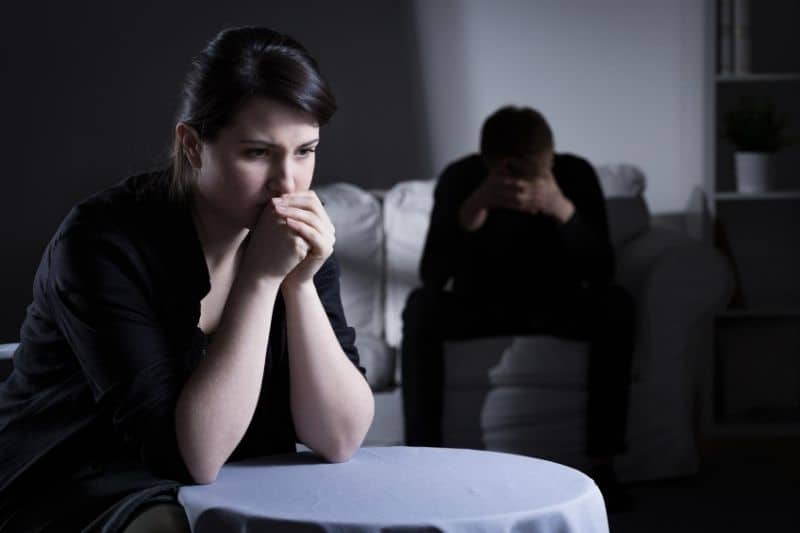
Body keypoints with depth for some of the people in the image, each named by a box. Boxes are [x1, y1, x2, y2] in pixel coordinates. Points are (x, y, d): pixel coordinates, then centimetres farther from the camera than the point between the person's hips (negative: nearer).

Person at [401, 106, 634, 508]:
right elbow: (432, 277, -26)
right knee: (420, 306, -31)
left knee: (615, 305, -29)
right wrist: (473, 209, -39)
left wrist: (564, 211, -37)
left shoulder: (576, 175, -16)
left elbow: (601, 274, -21)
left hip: (554, 307, 1)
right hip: (477, 306, -1)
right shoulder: (459, 178, -18)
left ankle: (601, 464, -26)